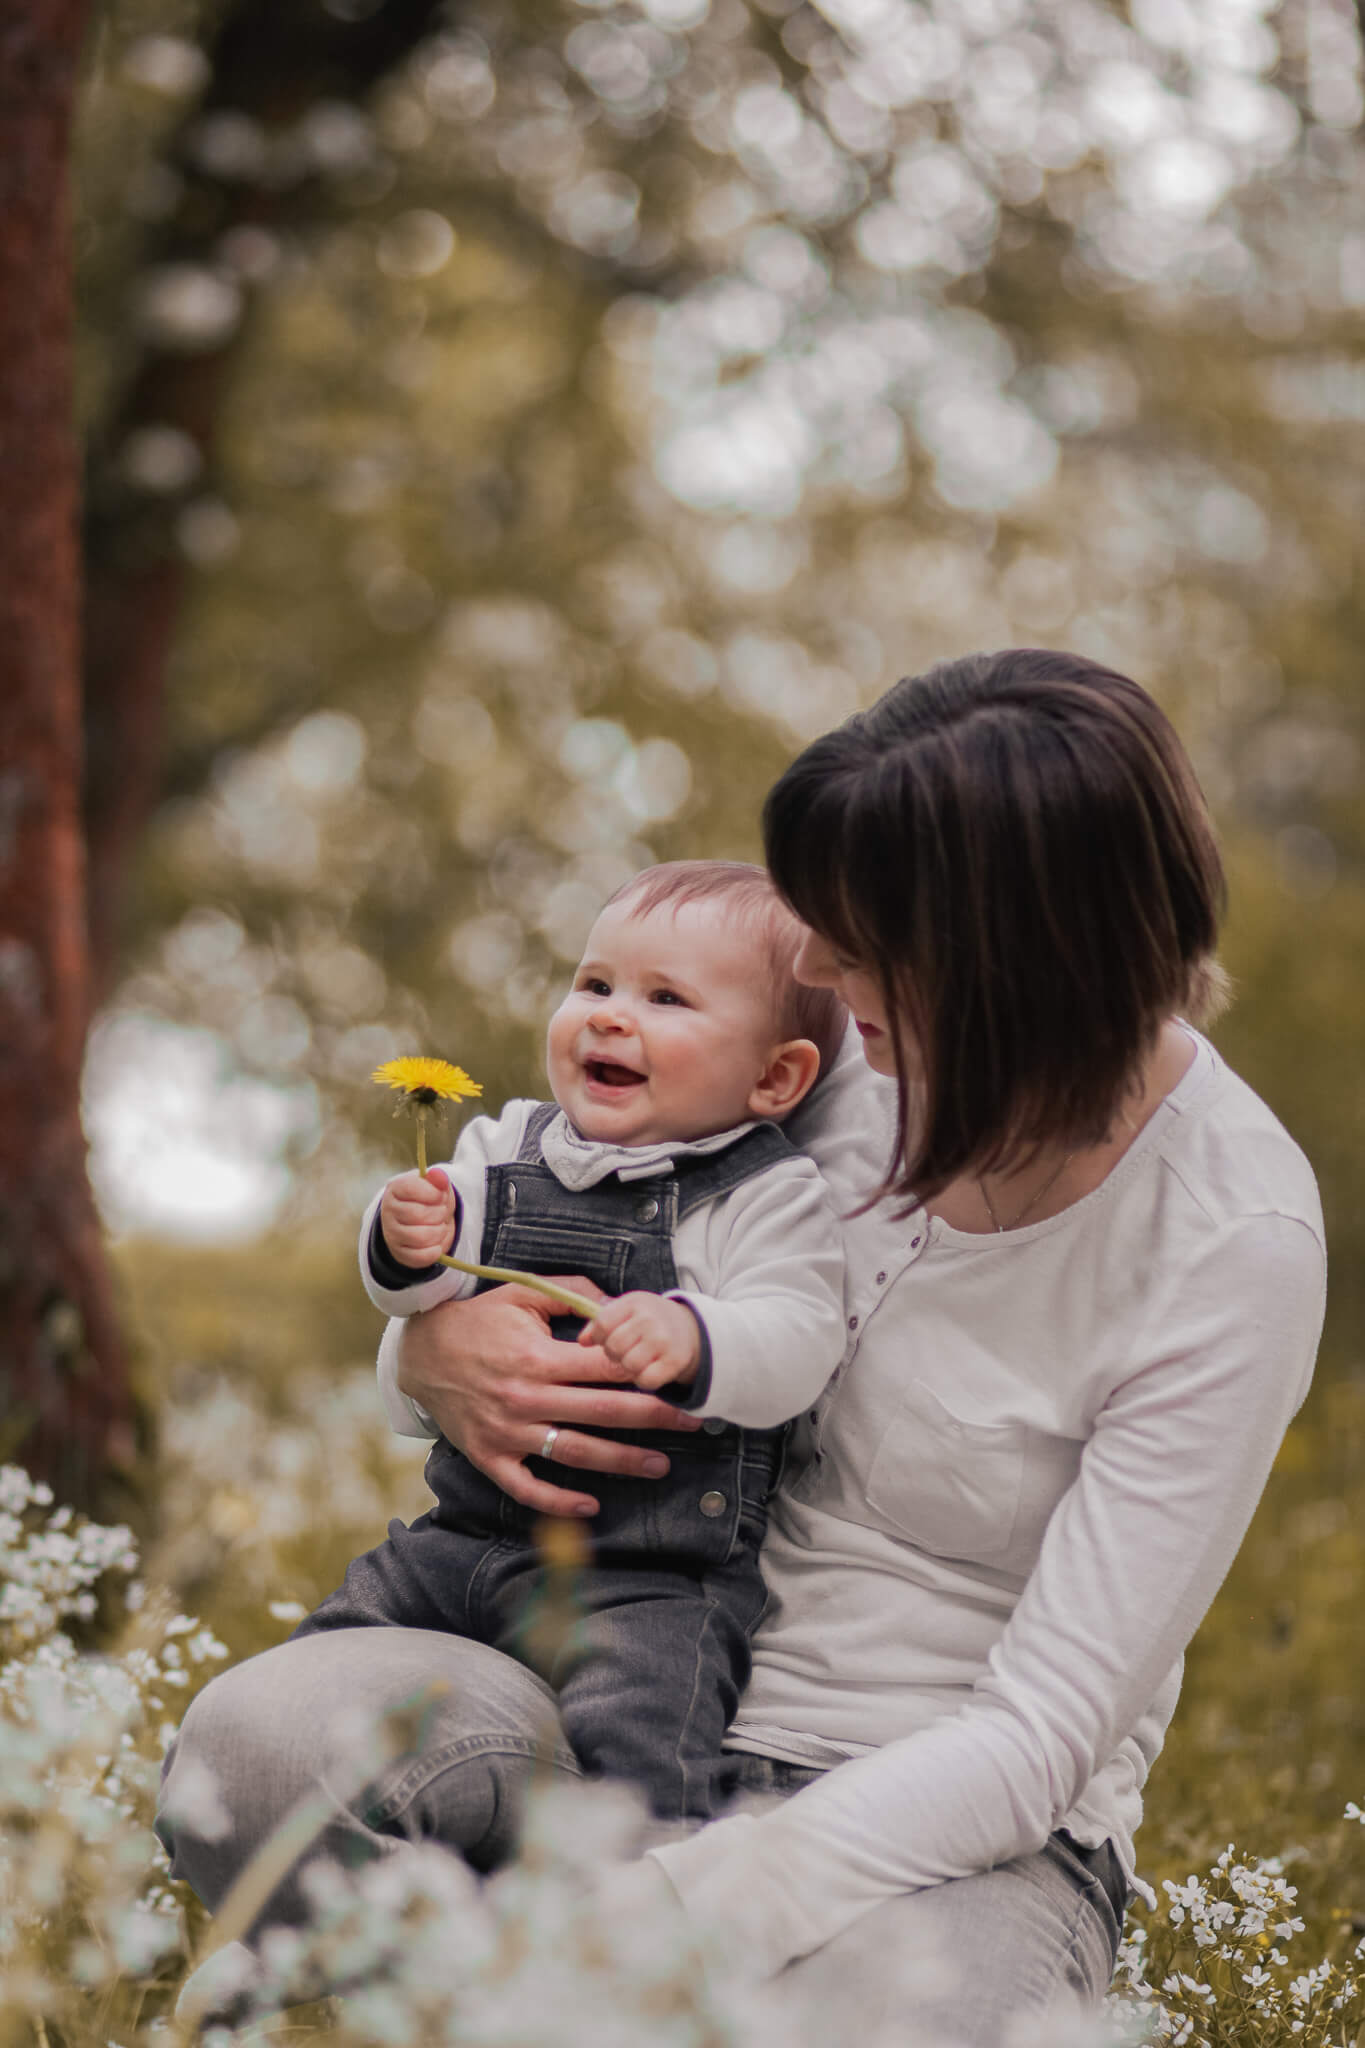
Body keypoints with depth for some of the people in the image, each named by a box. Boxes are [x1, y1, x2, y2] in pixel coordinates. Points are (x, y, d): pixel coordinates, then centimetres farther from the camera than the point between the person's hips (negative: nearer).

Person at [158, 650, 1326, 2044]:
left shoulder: (1238, 1243, -16)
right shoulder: (853, 1041, -4)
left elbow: (1041, 1733, -18)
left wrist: (662, 1912, -28)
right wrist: (432, 1342, -13)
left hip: (960, 1825, -4)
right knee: (250, 1743, -25)